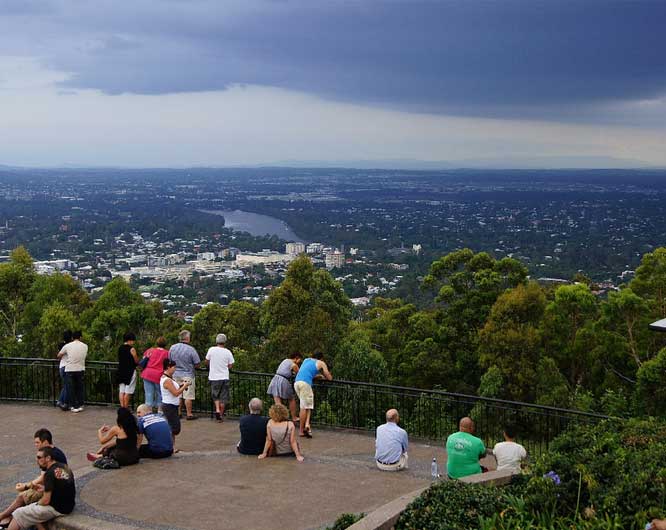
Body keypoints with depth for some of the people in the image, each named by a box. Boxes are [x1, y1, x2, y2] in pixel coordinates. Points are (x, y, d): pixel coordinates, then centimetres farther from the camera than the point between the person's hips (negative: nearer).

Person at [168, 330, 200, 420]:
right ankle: (189, 414, 5)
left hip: (175, 375, 5)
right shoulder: (191, 350, -16)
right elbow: (197, 364, -10)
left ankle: (178, 413, 18)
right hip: (187, 375, -5)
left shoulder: (172, 348, -2)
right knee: (188, 396, 1)